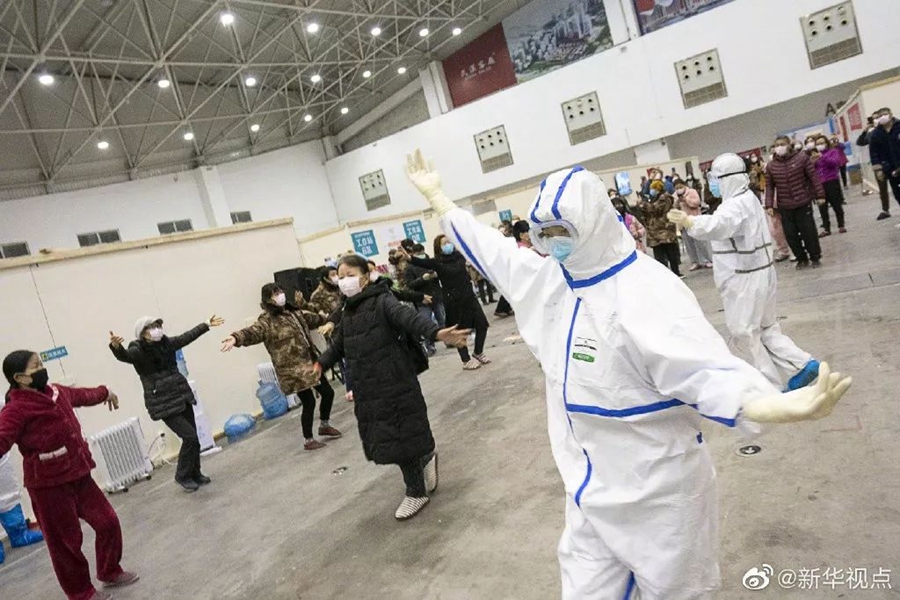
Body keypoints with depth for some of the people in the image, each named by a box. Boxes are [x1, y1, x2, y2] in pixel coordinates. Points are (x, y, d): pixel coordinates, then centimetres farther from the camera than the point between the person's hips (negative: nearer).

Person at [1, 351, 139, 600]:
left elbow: (81, 395, 27)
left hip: (79, 475, 8)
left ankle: (110, 572, 38)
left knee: (108, 522, 15)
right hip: (49, 485, -8)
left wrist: (105, 392, 47)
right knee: (65, 541, 7)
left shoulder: (55, 392, 6)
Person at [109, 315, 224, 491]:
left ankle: (195, 474, 29)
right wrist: (116, 347, -54)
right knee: (190, 436, -11)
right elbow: (124, 356, -32)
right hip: (162, 403, -6)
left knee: (193, 437, 9)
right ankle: (182, 476, 11)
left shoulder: (167, 343, 7)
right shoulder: (137, 351, -10)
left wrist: (207, 324, 32)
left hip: (182, 395, 6)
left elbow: (188, 336, 22)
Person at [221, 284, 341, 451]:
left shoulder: (293, 312, 12)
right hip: (293, 370, -8)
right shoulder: (266, 321, -13)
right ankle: (308, 440, 16)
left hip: (310, 363, 8)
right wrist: (237, 338, -53)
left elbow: (311, 319, 31)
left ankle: (324, 425, 40)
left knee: (328, 392, 15)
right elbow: (252, 332, -32)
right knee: (309, 402, -5)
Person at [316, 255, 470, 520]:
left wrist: (437, 332, -44)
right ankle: (425, 458, 35)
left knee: (401, 437, 1)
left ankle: (417, 492, 24)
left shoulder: (382, 302, -10)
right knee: (384, 441, 10)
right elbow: (338, 345, 29)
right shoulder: (348, 314, 13)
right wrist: (321, 364, 38)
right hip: (367, 391, 7)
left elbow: (409, 317, -28)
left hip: (396, 384, -7)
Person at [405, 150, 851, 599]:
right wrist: (434, 194, 19)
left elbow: (702, 370, -32)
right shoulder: (550, 280, 0)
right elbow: (490, 249, 13)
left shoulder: (646, 292, -24)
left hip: (657, 492, -6)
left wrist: (782, 406, -52)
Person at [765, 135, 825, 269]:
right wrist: (769, 205, -4)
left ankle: (815, 258, 24)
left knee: (808, 232, 5)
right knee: (791, 235, 4)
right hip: (784, 207, 2)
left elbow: (813, 177, -2)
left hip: (803, 203, -2)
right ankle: (802, 259, 22)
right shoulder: (771, 166, 0)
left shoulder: (801, 158, -4)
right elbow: (769, 187, 3)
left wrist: (820, 195, -3)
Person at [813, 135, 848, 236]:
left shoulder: (833, 151, 3)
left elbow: (836, 162, -14)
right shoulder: (815, 155, 13)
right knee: (822, 207, 2)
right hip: (819, 184, 3)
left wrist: (823, 157, -23)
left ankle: (841, 226, 17)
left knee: (836, 205, 6)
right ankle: (826, 229, 7)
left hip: (832, 182, -3)